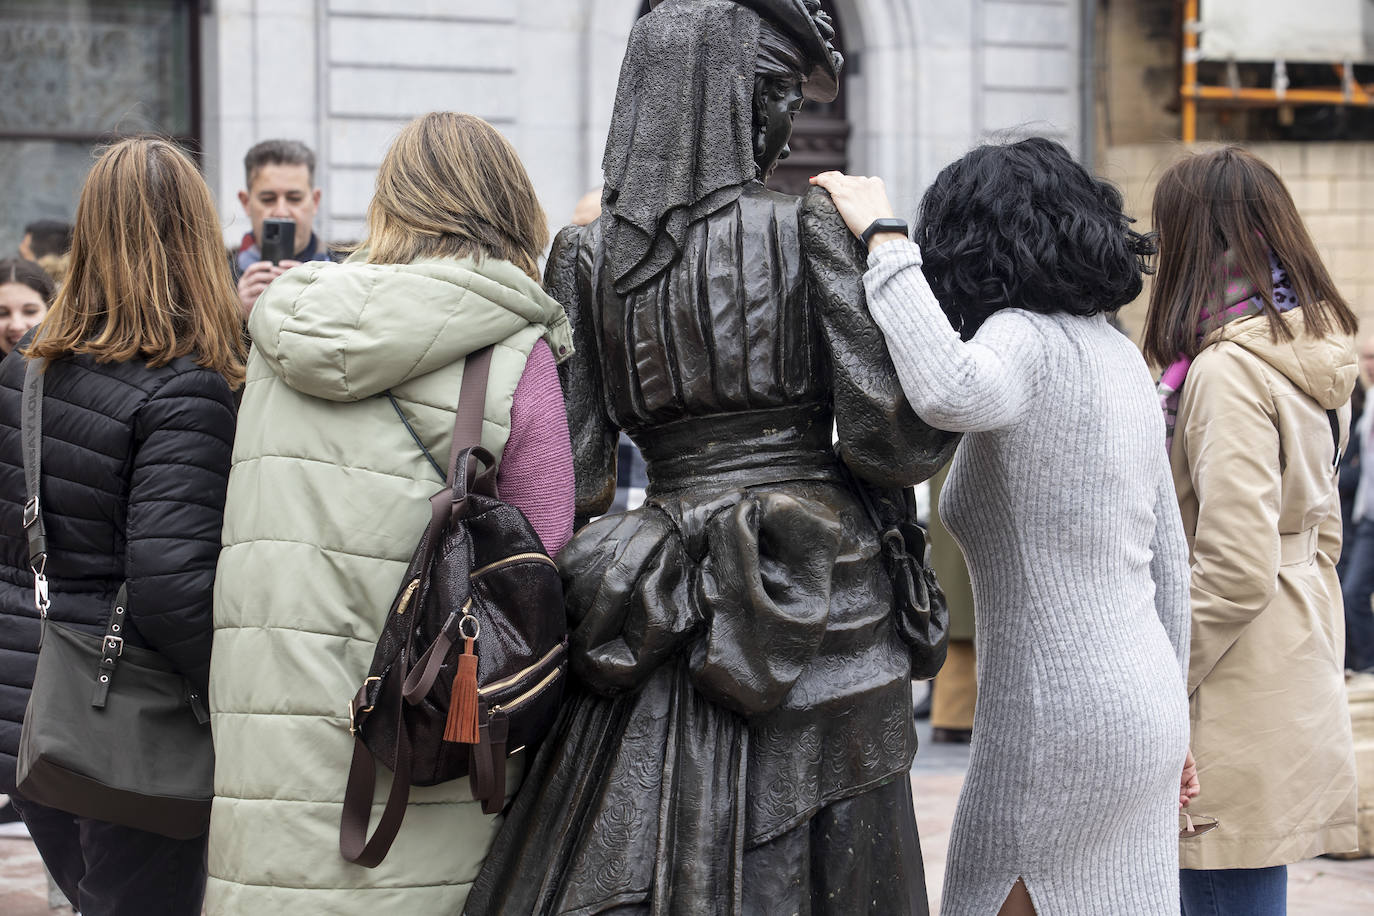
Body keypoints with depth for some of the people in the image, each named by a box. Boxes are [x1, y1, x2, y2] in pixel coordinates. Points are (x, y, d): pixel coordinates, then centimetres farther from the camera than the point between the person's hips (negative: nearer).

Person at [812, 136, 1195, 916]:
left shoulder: (1026, 340, -15)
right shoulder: (1119, 354, 12)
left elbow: (950, 393, -40)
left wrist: (884, 237, -29)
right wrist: (1171, 719, 25)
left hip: (1059, 723, -9)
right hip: (1143, 704, 9)